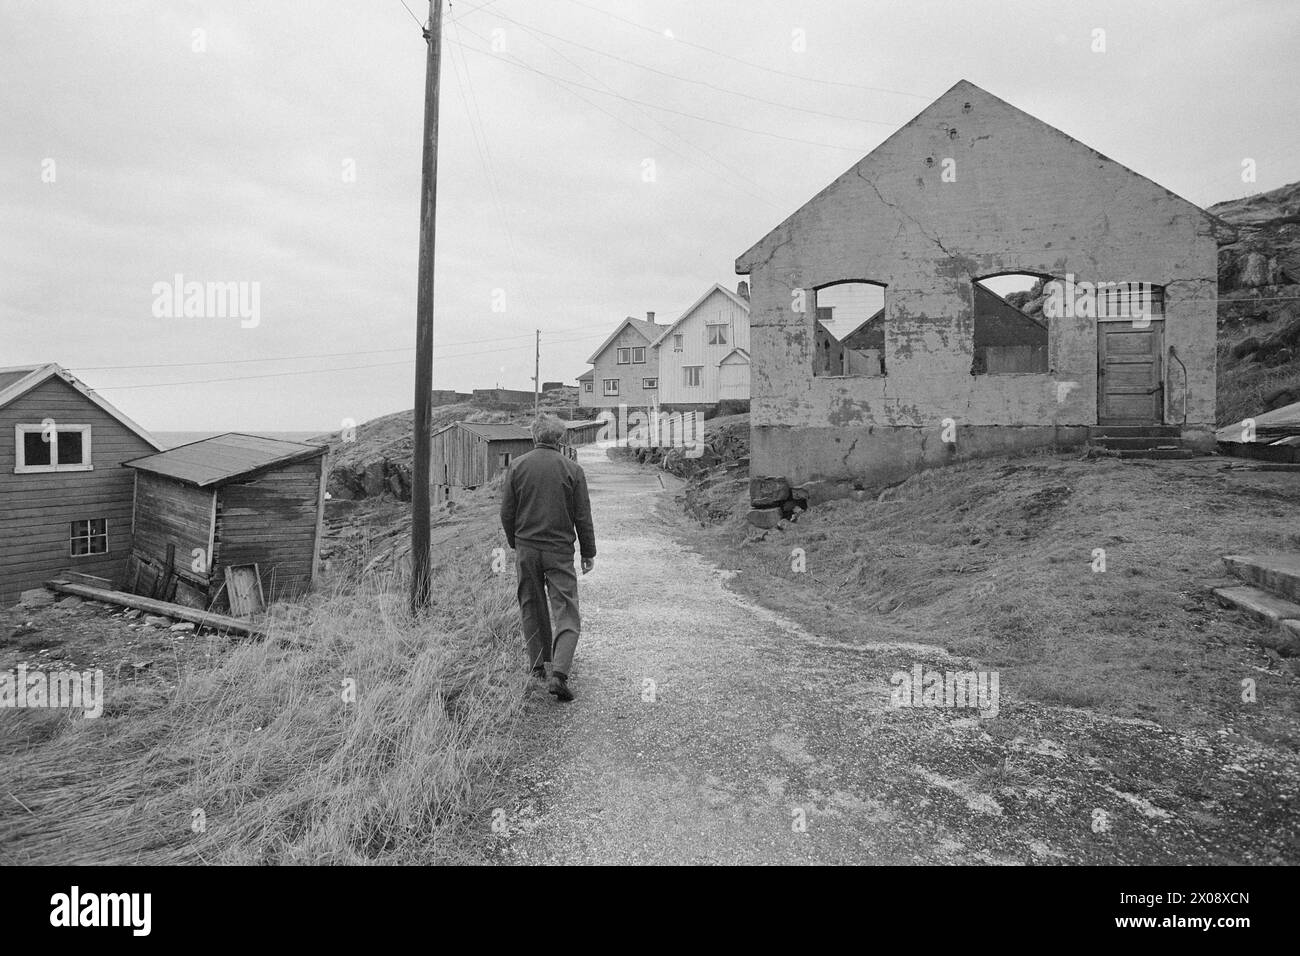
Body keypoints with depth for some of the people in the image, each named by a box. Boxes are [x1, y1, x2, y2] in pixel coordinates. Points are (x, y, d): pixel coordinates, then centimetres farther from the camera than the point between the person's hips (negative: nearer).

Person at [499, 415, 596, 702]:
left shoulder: (516, 466, 1)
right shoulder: (572, 469, -4)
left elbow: (507, 512, 4)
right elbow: (583, 516, -1)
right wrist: (589, 553, 8)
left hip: (526, 549, 3)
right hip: (560, 550, -2)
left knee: (532, 610, 17)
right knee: (566, 613, 1)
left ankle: (537, 666, 26)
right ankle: (559, 673, -12)